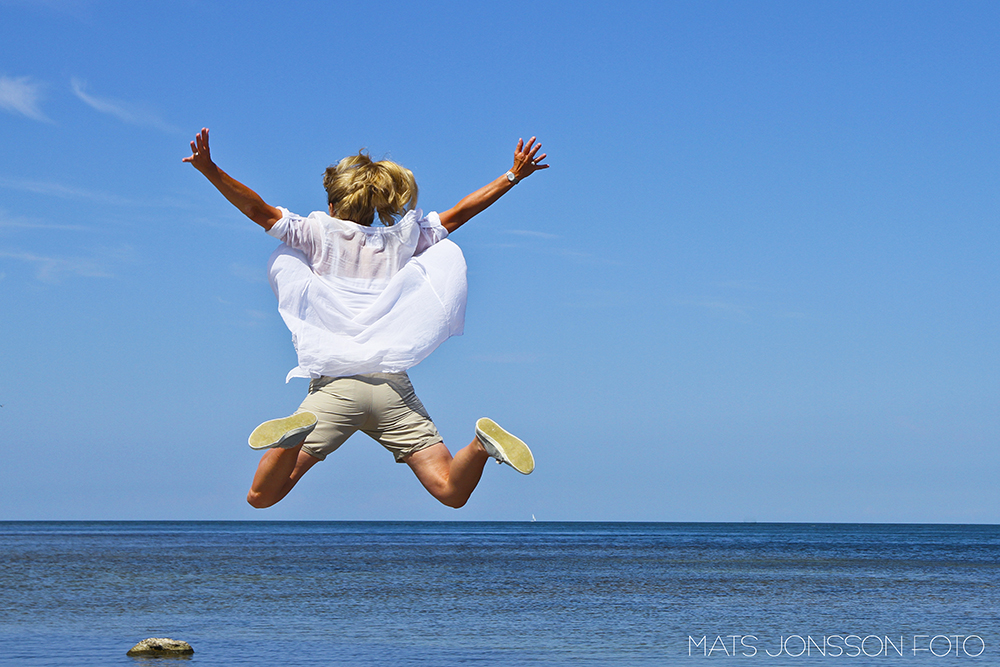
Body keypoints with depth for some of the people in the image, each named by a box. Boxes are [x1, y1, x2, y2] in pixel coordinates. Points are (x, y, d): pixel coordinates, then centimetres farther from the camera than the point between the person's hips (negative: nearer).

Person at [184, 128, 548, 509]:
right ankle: (482, 444, -31)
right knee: (451, 493, -1)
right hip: (393, 385, 2)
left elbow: (260, 211, 2)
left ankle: (299, 432, -31)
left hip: (334, 386, -2)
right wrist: (514, 176, 30)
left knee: (261, 498, -3)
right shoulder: (400, 238, 17)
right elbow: (459, 214, 22)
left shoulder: (321, 233, 10)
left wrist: (209, 170, 2)